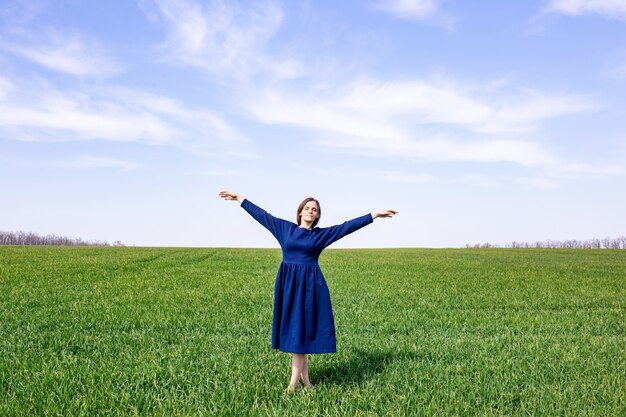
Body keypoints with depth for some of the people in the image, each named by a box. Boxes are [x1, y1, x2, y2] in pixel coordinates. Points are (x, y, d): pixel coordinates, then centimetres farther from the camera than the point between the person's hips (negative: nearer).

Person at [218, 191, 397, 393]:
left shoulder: (321, 234, 5)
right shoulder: (285, 228, 8)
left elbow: (348, 226, 2)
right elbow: (262, 214, 12)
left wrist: (375, 214, -1)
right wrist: (239, 198, 14)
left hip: (309, 285, -2)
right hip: (288, 284, 2)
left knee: (301, 330, -4)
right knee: (292, 330, 5)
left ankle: (293, 382, -1)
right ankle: (305, 380, 16)